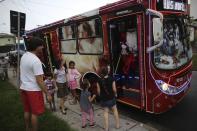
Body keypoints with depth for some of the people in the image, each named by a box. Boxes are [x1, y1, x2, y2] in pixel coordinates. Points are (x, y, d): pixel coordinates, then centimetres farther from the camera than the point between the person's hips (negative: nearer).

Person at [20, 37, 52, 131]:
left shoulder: (24, 56, 5)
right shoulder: (36, 60, -22)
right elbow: (39, 81, -22)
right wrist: (47, 94, -17)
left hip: (23, 88, 9)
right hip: (33, 90, -9)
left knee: (27, 111, 20)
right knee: (35, 113, 5)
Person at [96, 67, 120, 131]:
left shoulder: (99, 81, -12)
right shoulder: (111, 79, -15)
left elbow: (98, 91, -6)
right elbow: (114, 89, -12)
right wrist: (115, 94, 9)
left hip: (103, 98, 1)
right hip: (111, 97, -1)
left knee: (106, 112, 16)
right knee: (115, 110, 21)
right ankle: (117, 125, 32)